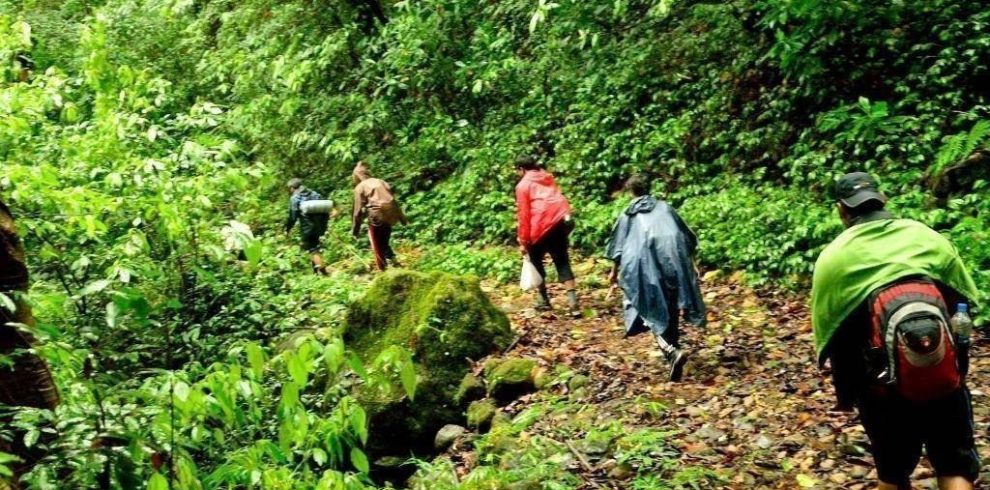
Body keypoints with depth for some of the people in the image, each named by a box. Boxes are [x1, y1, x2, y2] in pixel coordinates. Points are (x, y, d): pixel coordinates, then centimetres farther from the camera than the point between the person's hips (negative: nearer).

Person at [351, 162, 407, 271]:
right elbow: (394, 201, 17)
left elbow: (358, 210, -2)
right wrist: (403, 219, 23)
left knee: (378, 248, 7)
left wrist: (355, 230, 4)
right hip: (390, 216, 5)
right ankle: (393, 260, 7)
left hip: (377, 217, -5)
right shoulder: (381, 182, 17)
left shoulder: (360, 187, 3)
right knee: (385, 242, 23)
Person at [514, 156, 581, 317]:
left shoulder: (523, 185, 4)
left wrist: (523, 241, 2)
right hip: (563, 219, 5)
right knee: (562, 261, 8)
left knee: (535, 258, 16)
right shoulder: (548, 178, 22)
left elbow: (524, 214, -1)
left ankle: (543, 299, 19)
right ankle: (573, 303, -5)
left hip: (544, 224, -5)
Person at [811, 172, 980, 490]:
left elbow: (831, 337, 1)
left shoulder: (833, 259, -3)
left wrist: (845, 394, 16)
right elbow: (963, 304, 13)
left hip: (883, 387, -1)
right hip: (945, 380, 1)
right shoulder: (927, 238, 5)